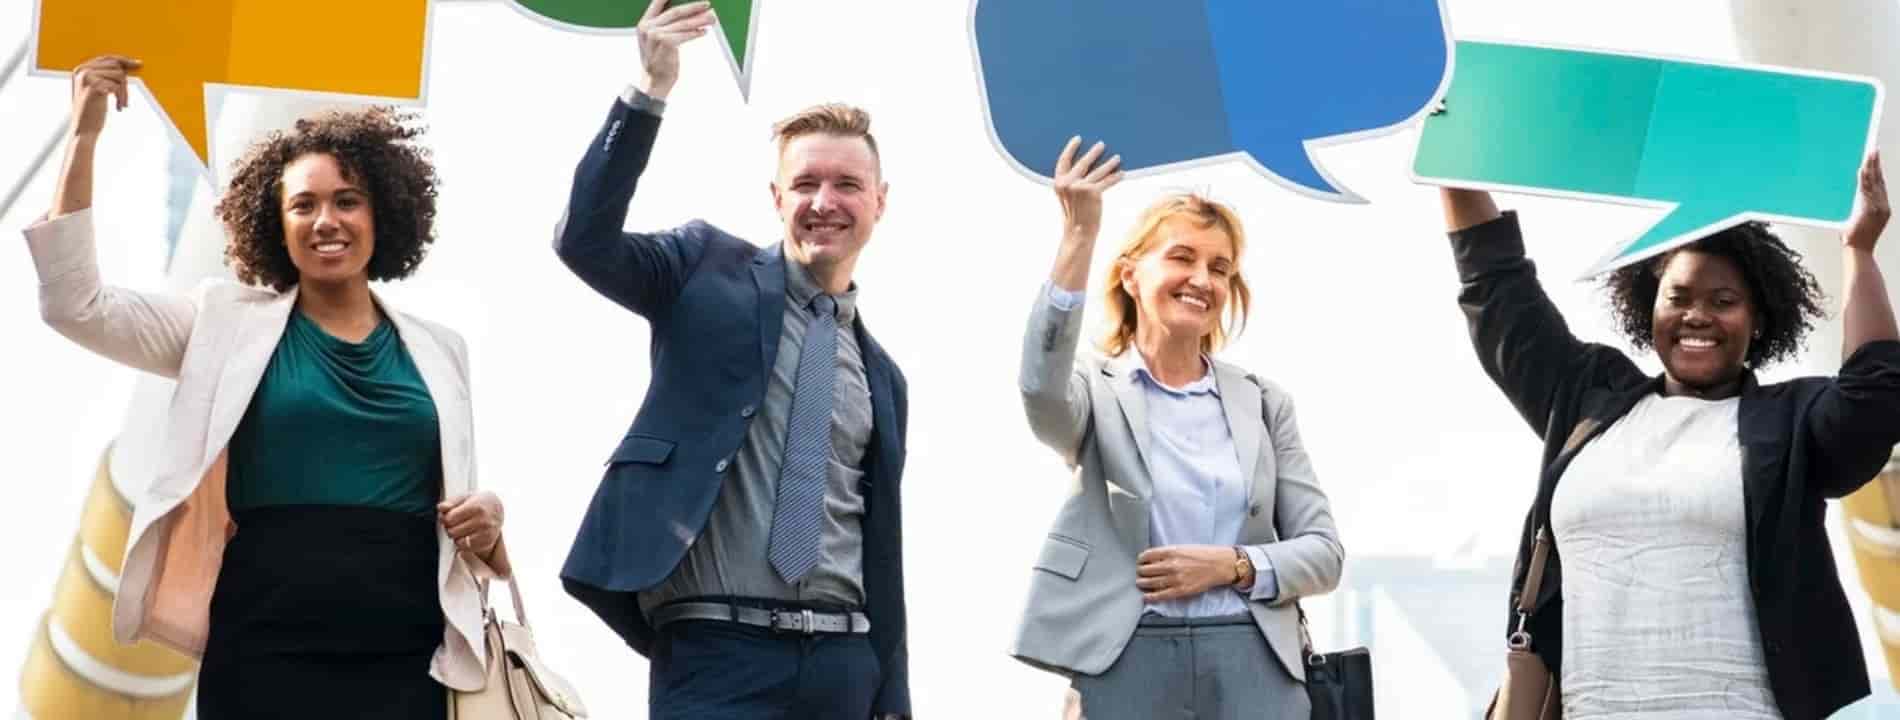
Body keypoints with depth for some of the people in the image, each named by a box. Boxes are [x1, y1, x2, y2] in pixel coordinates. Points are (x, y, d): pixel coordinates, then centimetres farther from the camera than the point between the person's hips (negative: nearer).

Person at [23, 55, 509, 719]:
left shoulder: (438, 351, 12)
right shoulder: (229, 323, 8)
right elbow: (75, 306, -2)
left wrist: (486, 527, -5)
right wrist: (84, 137, -5)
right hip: (264, 657, -1)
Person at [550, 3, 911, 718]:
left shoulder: (880, 376, 17)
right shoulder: (709, 270, 7)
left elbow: (879, 549, 16)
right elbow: (584, 240, -11)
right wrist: (649, 92, -20)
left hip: (841, 661, 5)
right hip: (716, 650, -4)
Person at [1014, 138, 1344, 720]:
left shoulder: (1263, 402, 13)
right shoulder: (1097, 391, 4)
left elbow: (1324, 552, 10)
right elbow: (1042, 387, -22)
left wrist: (1232, 565, -9)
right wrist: (1079, 236, -27)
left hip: (1251, 664, 3)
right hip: (1128, 664, -2)